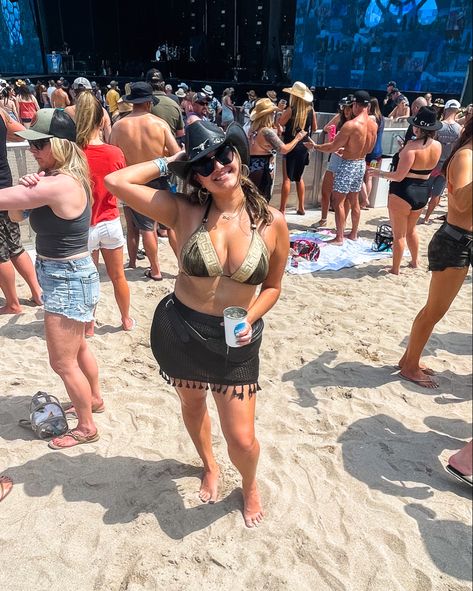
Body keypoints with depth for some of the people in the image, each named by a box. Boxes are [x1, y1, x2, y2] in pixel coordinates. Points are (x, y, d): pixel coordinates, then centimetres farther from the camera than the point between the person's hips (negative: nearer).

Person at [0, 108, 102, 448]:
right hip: (68, 277, 10)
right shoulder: (54, 177, 5)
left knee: (63, 362, 4)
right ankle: (94, 398, 48)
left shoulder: (60, 184, -26)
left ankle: (86, 428, 23)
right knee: (77, 347, 26)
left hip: (68, 280, -10)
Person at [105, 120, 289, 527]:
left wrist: (249, 321, -15)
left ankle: (250, 485, 40)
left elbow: (272, 286, 1)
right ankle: (209, 466, 58)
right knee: (192, 405, 25)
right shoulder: (184, 211, -11)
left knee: (241, 438, 2)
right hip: (178, 329, 1)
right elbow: (115, 181, -17)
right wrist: (168, 161, -7)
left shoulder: (272, 222, -10)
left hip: (236, 340, -1)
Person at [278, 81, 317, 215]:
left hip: (291, 146, -5)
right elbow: (314, 128, 14)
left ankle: (282, 209, -2)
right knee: (299, 178, 17)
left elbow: (278, 125, -15)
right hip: (303, 147, 5)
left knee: (287, 178, -2)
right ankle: (301, 208, 21)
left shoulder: (291, 110, -12)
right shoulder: (311, 110, 2)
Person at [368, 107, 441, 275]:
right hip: (423, 191, 8)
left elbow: (399, 176, -23)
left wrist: (380, 173, -9)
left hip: (403, 192, -7)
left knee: (399, 234, 6)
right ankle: (414, 261, 42)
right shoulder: (437, 146, 0)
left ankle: (395, 269, 16)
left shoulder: (412, 146, -22)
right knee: (411, 229, 27)